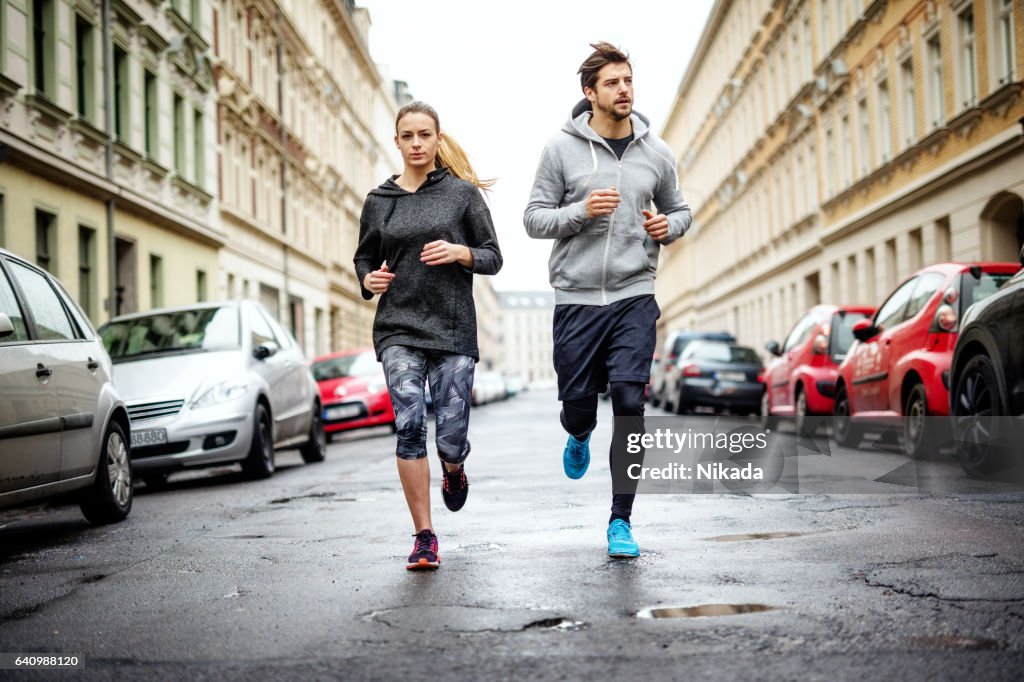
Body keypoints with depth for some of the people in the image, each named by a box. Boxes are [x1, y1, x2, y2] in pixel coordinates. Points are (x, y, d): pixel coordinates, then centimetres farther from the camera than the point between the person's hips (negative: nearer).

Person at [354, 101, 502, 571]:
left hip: (453, 329, -1)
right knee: (409, 423, -17)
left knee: (451, 438, -6)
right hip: (398, 328, 1)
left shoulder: (463, 193, 5)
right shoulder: (378, 201, 10)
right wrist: (369, 280, 0)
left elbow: (493, 258, 6)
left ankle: (453, 470, 35)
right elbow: (365, 259, 22)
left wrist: (460, 253, -13)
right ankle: (424, 537, -6)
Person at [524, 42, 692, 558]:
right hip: (576, 298, -1)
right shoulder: (562, 148, 0)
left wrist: (669, 226, -3)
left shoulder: (655, 153, 7)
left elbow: (679, 209, 20)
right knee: (577, 400, 5)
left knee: (630, 403, -9)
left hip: (635, 298, 1)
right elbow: (534, 218, 0)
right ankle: (579, 438, 46)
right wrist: (581, 211, -17)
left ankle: (621, 521, 0)